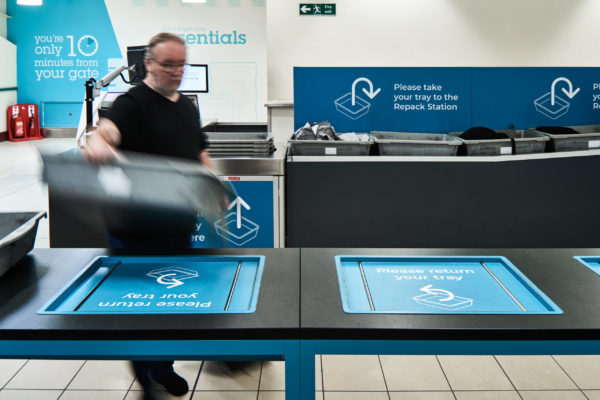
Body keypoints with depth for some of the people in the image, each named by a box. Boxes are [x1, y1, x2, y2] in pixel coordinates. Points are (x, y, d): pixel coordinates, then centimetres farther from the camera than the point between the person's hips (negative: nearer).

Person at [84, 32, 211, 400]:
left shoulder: (189, 107, 13)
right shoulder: (132, 103, -11)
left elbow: (201, 156, 20)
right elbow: (106, 131, -30)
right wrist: (97, 143, -54)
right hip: (136, 227, -7)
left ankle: (162, 367, 34)